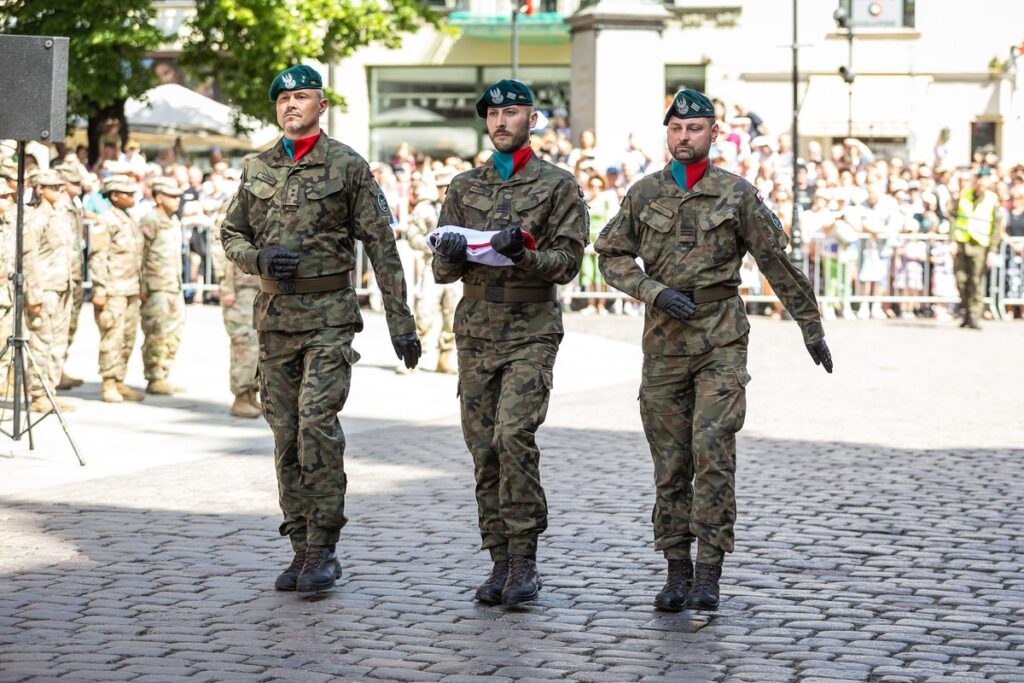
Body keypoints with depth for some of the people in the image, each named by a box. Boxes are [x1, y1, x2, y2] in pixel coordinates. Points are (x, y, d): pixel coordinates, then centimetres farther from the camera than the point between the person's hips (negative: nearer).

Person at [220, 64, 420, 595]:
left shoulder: (348, 166, -2)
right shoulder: (257, 169, 10)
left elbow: (381, 246, -3)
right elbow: (230, 236, 17)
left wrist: (400, 323, -6)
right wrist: (259, 257, -7)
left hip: (328, 315, -5)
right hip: (274, 316, 5)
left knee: (317, 421, -16)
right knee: (286, 435, 6)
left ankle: (323, 549, -9)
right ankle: (301, 547, 13)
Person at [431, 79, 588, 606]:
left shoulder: (558, 185, 3)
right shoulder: (464, 187, 14)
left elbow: (568, 261, -4)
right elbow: (442, 271, 11)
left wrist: (523, 253, -22)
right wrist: (451, 255, -12)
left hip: (531, 333, -4)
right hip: (476, 335, 4)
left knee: (513, 437, -19)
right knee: (484, 451, 3)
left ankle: (525, 558, -11)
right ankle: (501, 562, 10)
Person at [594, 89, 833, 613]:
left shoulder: (736, 194, 1)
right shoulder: (644, 194, 8)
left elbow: (778, 263, 6)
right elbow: (611, 255, 9)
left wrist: (811, 327, 10)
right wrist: (656, 292, -8)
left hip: (721, 339, -3)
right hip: (664, 337, 3)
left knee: (712, 448, -13)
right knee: (670, 462, 4)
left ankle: (709, 574, -10)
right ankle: (677, 571, 12)